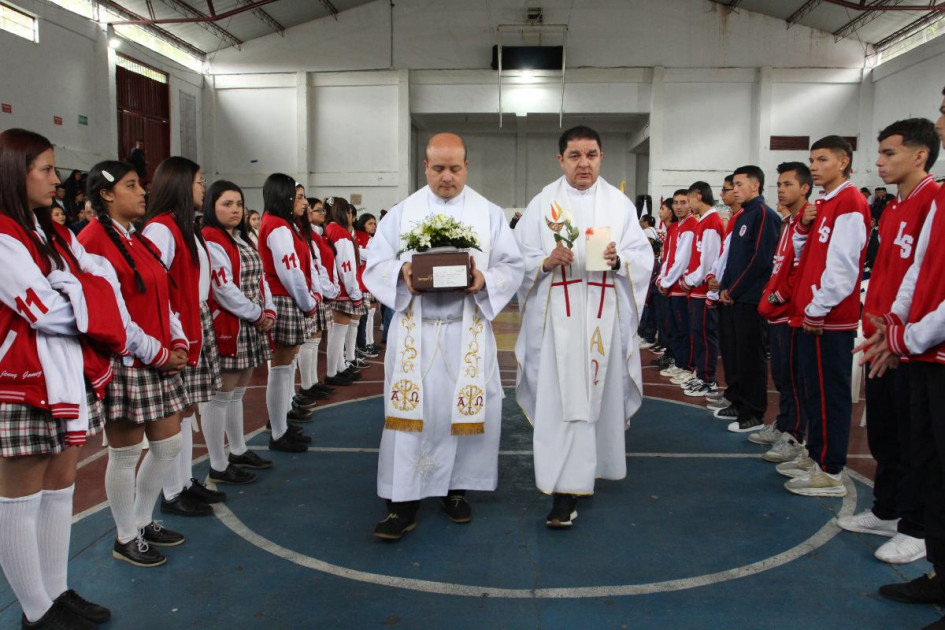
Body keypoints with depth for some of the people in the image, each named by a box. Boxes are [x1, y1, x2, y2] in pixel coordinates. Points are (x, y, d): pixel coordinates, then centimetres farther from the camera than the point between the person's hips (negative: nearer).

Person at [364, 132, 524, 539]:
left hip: (468, 333, 1)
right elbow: (375, 264, 4)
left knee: (465, 410, 6)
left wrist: (485, 279, -17)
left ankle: (456, 488, 24)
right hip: (414, 332, 0)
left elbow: (513, 267, 3)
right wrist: (402, 273, -17)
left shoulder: (490, 214, 6)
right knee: (410, 411, -1)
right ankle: (404, 500, 6)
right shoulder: (402, 212, 6)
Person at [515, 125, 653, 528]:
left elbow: (643, 257, 3)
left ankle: (581, 474, 32)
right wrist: (547, 262, -18)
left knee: (597, 395, 11)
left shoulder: (619, 204, 7)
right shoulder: (543, 203, 4)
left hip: (604, 315, 2)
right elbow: (520, 259, 2)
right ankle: (565, 493, -4)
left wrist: (619, 260, -17)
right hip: (558, 316, -2)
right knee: (562, 401, -7)